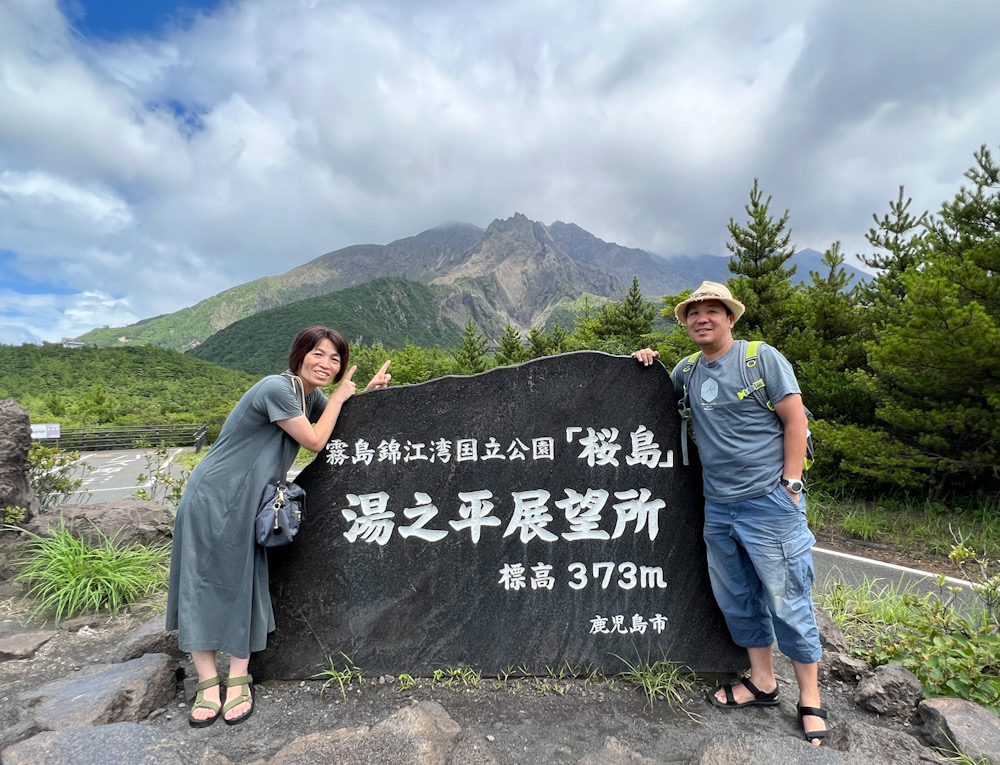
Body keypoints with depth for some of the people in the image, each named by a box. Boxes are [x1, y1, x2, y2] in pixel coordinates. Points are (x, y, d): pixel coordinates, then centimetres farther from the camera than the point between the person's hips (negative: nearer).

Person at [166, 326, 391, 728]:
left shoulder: (312, 396, 5)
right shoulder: (277, 388, -21)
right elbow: (315, 441, -16)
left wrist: (367, 392, 2)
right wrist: (339, 397, -7)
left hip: (246, 503, 7)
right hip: (211, 496, -7)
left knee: (243, 587, 7)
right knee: (202, 586, 2)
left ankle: (238, 680, 16)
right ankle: (208, 683, 12)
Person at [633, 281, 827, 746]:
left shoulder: (762, 357, -5)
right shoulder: (687, 370, 9)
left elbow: (795, 418, -7)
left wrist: (790, 484, -12)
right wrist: (649, 363, 7)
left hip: (768, 503, -5)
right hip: (717, 506, 6)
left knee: (788, 603, 4)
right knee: (736, 599, 15)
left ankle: (810, 700, 22)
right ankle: (762, 682, 33)